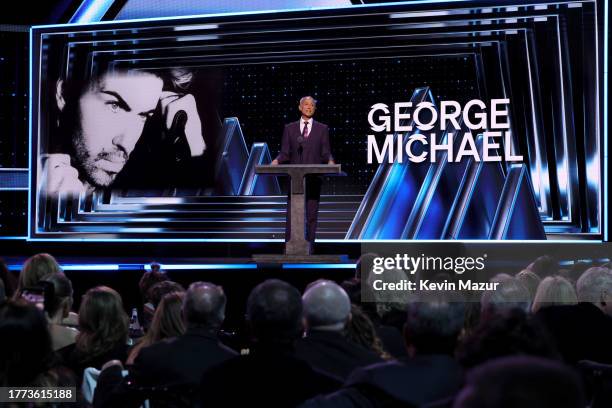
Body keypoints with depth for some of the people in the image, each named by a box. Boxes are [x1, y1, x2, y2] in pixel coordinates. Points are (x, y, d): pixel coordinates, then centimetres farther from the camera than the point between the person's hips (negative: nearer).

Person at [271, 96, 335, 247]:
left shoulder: (322, 129, 8)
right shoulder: (290, 128, 10)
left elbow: (325, 153, 4)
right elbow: (285, 153, 7)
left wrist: (330, 161, -17)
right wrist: (277, 160, -13)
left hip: (314, 177, 0)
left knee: (312, 212, 1)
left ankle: (309, 243, 6)